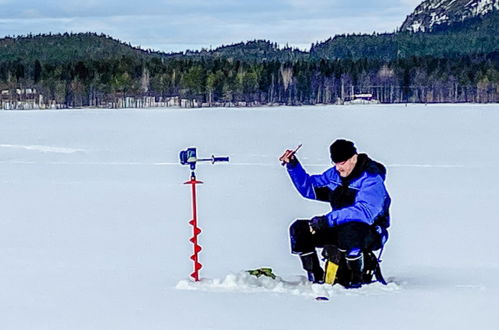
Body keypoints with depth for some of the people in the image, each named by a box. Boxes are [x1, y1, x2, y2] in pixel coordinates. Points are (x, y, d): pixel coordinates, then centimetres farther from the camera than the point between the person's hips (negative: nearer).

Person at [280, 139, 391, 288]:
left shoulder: (371, 179, -19)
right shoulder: (335, 175, 5)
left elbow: (365, 212, -34)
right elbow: (308, 187, 18)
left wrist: (328, 219, -38)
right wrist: (293, 165, 3)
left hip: (371, 233, -7)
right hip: (340, 228, 7)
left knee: (348, 232, -42)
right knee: (299, 229, -7)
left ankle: (356, 279, -22)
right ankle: (316, 277, -1)